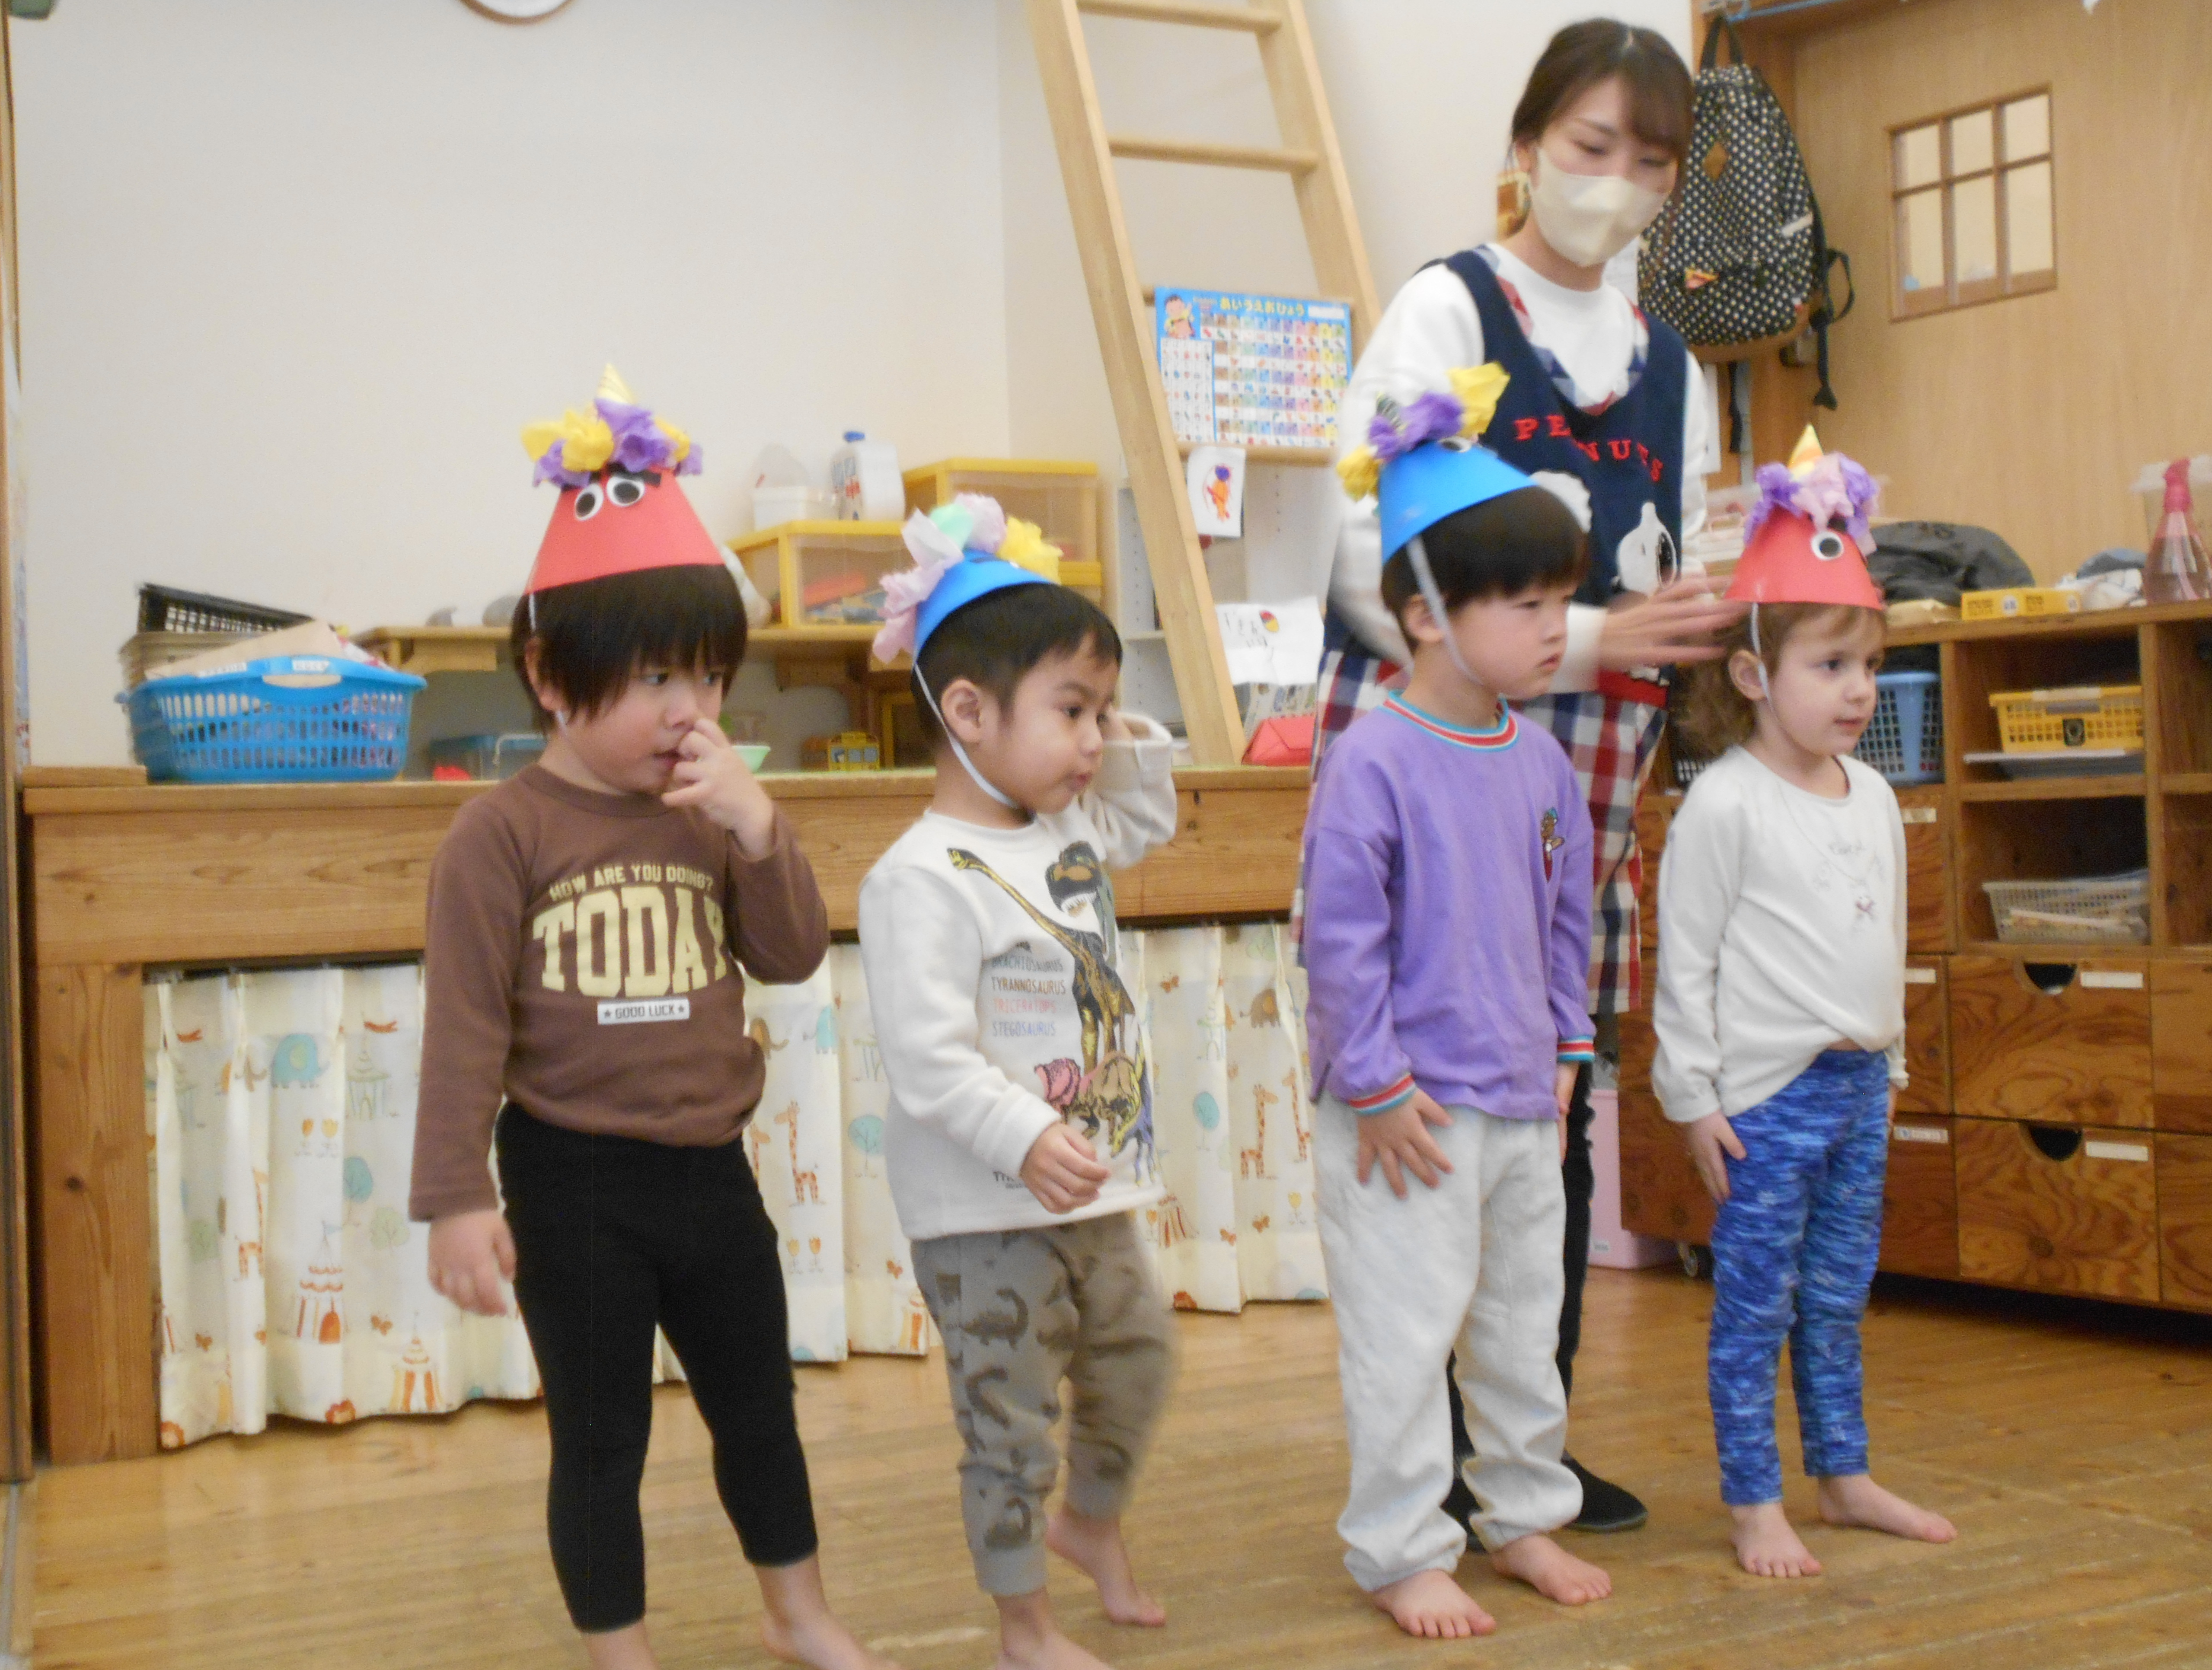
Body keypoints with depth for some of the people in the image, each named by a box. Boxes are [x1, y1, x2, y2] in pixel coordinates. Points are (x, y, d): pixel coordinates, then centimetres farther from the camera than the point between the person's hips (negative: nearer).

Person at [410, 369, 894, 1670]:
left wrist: (758, 827, -15)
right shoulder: (505, 835, -14)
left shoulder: (714, 816, 3)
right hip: (575, 1181, -6)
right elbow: (468, 1026, -15)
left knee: (760, 1404, 21)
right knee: (601, 1440, 8)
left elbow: (794, 956, -1)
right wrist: (458, 1199, -17)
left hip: (709, 1167, 6)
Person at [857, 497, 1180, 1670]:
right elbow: (928, 1055, -26)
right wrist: (1027, 1141, -35)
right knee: (1012, 1418, 4)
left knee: (1137, 1362, 23)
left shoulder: (1071, 835, 6)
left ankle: (1090, 1522, 49)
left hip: (1095, 1193, 9)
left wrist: (1136, 744, 11)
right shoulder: (924, 879, -21)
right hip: (983, 1213, -8)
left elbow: (1145, 820, 29)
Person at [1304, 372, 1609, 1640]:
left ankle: (1525, 1512, 35)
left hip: (1525, 1102, 7)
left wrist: (1567, 1049, 14)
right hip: (1412, 1111, -7)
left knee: (1526, 1322, 19)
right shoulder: (1374, 763, -17)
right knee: (1405, 1339, 2)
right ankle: (1403, 1551, 16)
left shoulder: (1542, 761, 5)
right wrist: (1377, 1088, -15)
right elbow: (1341, 938, -17)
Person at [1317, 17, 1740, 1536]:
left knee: (1558, 1110, 9)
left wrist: (1708, 629, -2)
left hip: (1589, 776, 6)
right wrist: (1589, 639, -18)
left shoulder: (1670, 369, 17)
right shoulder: (1445, 312, -3)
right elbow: (1377, 577, -12)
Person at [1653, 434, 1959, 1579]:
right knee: (1755, 1306, 2)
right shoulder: (1725, 805, -13)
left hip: (1858, 1087, 7)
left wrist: (1889, 1064, 19)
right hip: (1764, 1096, -7)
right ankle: (1754, 1504, 12)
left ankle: (1843, 1475, 29)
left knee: (1839, 1301, 17)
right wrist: (1691, 1096, -12)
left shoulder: (1874, 799, 9)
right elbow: (1686, 961, -12)